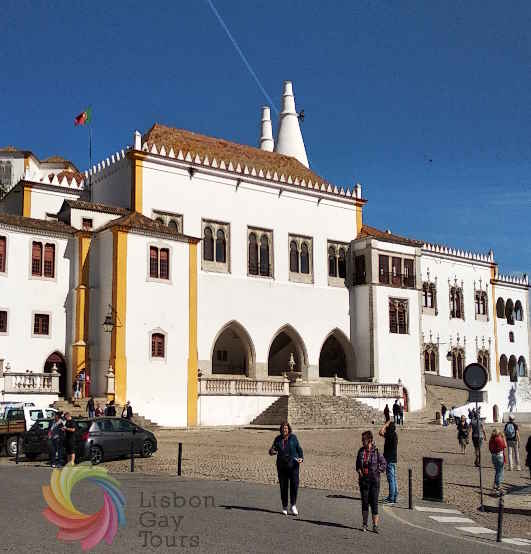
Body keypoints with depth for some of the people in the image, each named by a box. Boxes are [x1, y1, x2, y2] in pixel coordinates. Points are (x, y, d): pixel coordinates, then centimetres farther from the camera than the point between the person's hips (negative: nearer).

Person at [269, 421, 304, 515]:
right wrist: (272, 452, -12)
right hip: (281, 466, 2)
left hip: (293, 465, -2)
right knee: (283, 486, 3)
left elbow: (299, 449, 5)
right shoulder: (278, 439, 7)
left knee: (294, 484, -12)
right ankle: (284, 507, 16)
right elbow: (272, 450, 12)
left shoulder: (293, 438, 1)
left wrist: (301, 458, -11)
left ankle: (293, 505, 0)